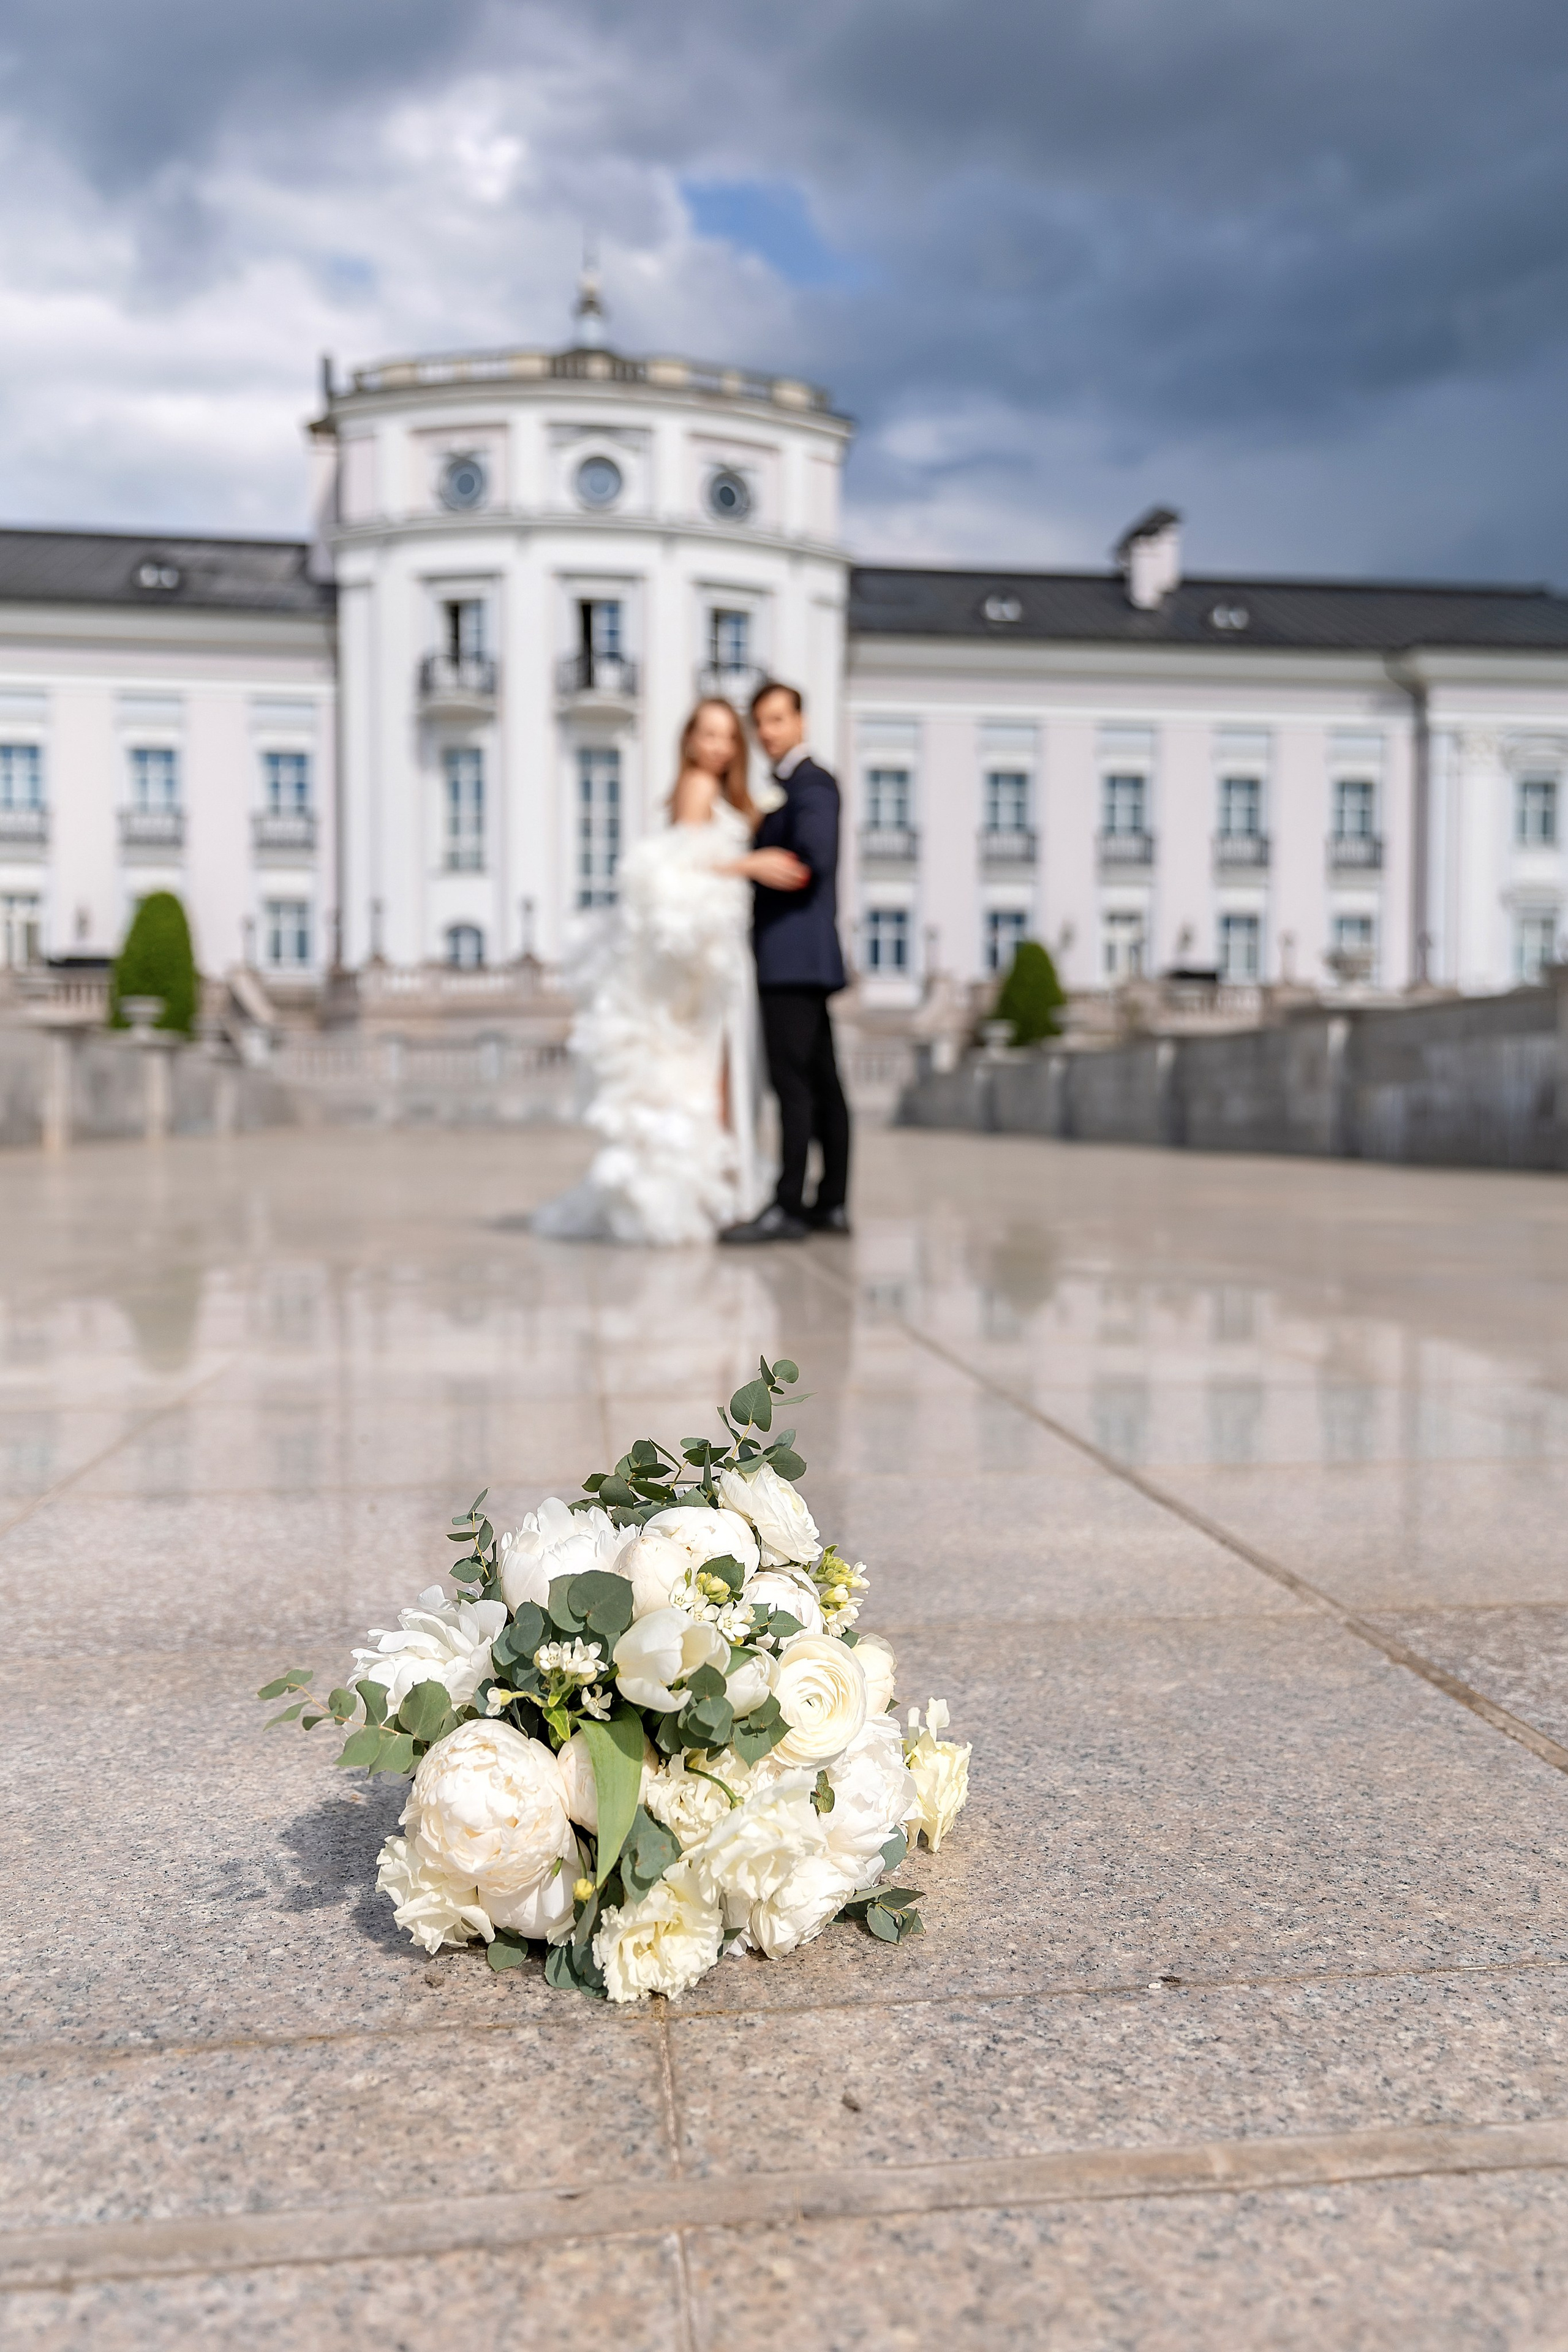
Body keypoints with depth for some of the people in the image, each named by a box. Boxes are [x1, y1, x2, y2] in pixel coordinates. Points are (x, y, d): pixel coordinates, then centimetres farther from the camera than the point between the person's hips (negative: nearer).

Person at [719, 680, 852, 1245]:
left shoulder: (811, 784, -6)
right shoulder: (787, 788, 23)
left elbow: (813, 861, -20)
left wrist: (740, 864, -14)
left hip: (794, 958, -10)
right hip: (797, 959, 10)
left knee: (793, 1082, -12)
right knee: (820, 1083, 8)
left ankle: (788, 1208, -13)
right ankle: (831, 1204, 10)